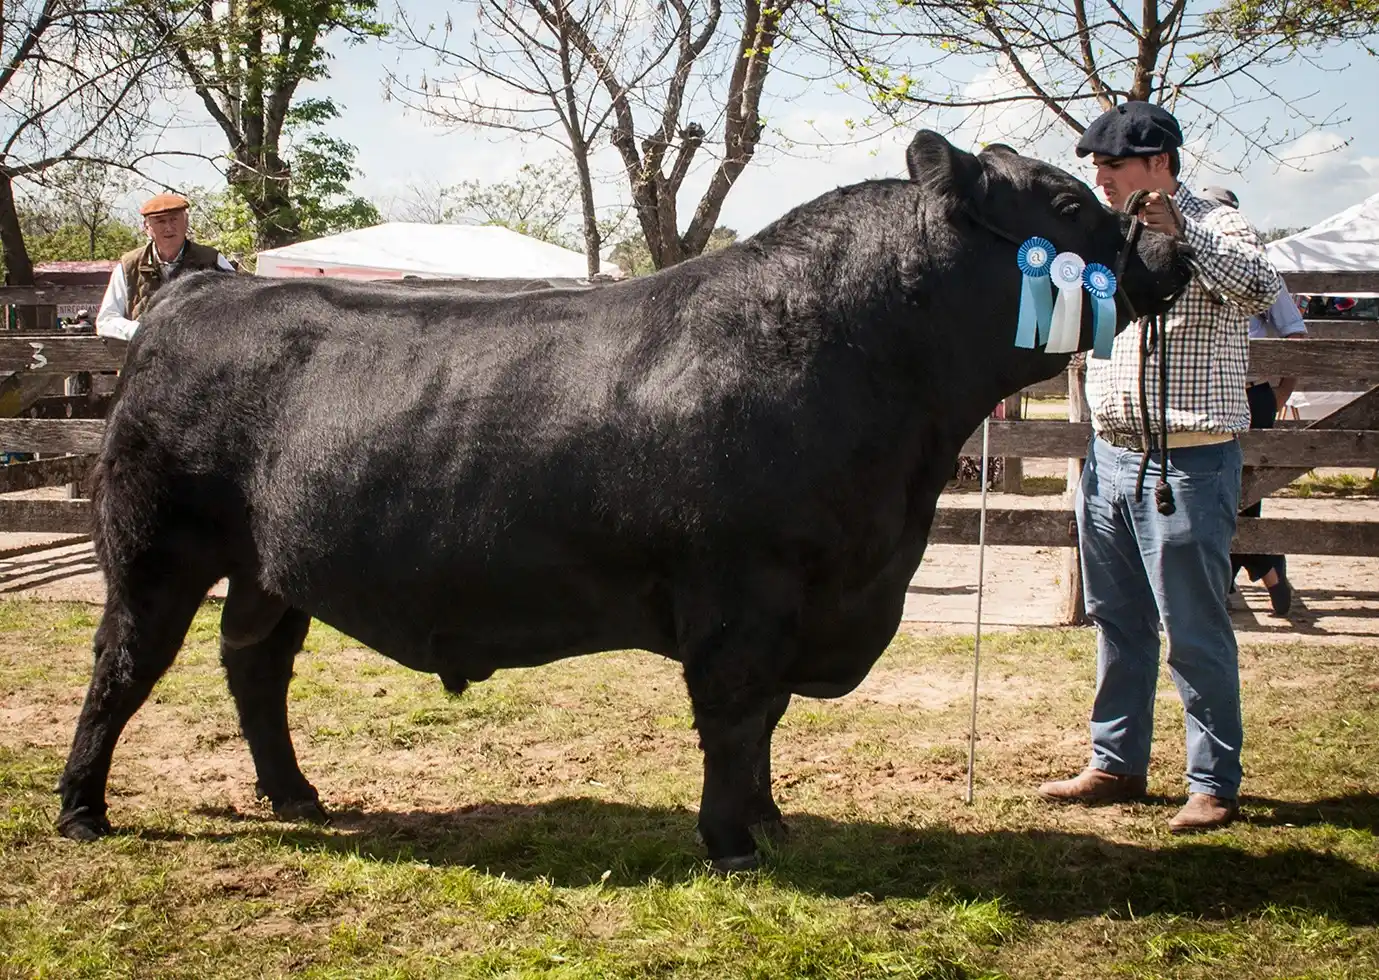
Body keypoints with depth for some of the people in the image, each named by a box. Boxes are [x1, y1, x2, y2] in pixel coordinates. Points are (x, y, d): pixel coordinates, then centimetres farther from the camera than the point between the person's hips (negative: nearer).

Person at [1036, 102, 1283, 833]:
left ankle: (1215, 784, 8)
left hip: (1187, 463, -7)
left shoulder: (1214, 228, -6)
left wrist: (1182, 231, -29)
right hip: (1108, 455, 7)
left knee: (1194, 630, -2)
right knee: (1118, 623, 14)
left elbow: (1259, 289, -25)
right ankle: (1116, 764, 25)